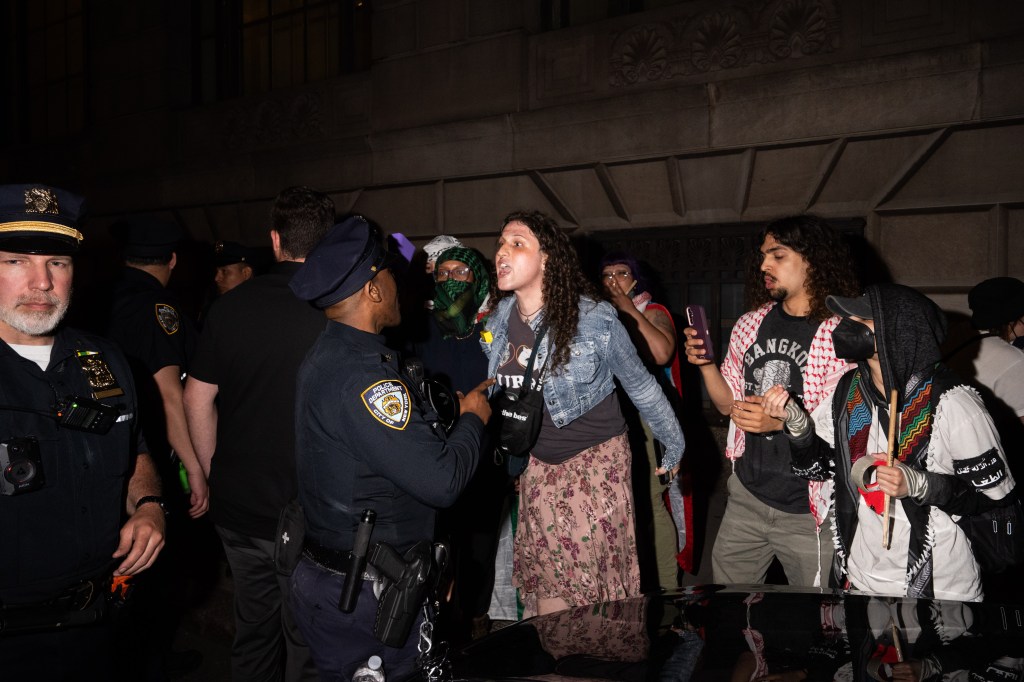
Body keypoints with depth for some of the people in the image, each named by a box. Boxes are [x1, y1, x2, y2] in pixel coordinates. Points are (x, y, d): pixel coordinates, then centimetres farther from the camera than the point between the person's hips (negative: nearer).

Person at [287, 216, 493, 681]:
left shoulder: (327, 354, 7)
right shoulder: (361, 376, -26)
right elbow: (441, 481, -26)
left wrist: (453, 410, 13)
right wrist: (473, 417, -9)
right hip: (367, 596, -10)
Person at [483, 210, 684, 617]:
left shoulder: (593, 318, -16)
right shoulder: (497, 323, -2)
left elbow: (640, 386, -4)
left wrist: (674, 444, 4)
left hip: (596, 462, -4)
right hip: (538, 467, 4)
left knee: (595, 579, 0)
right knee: (546, 588, 6)